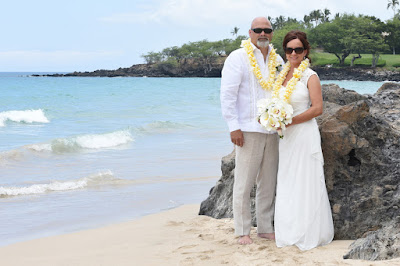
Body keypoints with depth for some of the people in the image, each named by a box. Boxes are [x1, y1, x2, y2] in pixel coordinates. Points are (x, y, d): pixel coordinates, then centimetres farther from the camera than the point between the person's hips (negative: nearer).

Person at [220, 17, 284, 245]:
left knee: (268, 183, 10)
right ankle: (243, 231, 4)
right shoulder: (238, 58, -2)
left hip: (272, 130, 6)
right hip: (248, 130, -5)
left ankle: (265, 228, 20)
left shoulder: (277, 60, 14)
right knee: (244, 183, -4)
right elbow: (228, 94, -7)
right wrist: (234, 127, -13)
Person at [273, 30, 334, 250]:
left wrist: (290, 121, -17)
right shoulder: (282, 74, 11)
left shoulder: (310, 77, -7)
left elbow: (317, 109, -13)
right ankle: (290, 232, 18)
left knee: (305, 181, -2)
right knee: (286, 182, 9)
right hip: (286, 136, 6)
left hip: (304, 133, -6)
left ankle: (309, 234, 8)